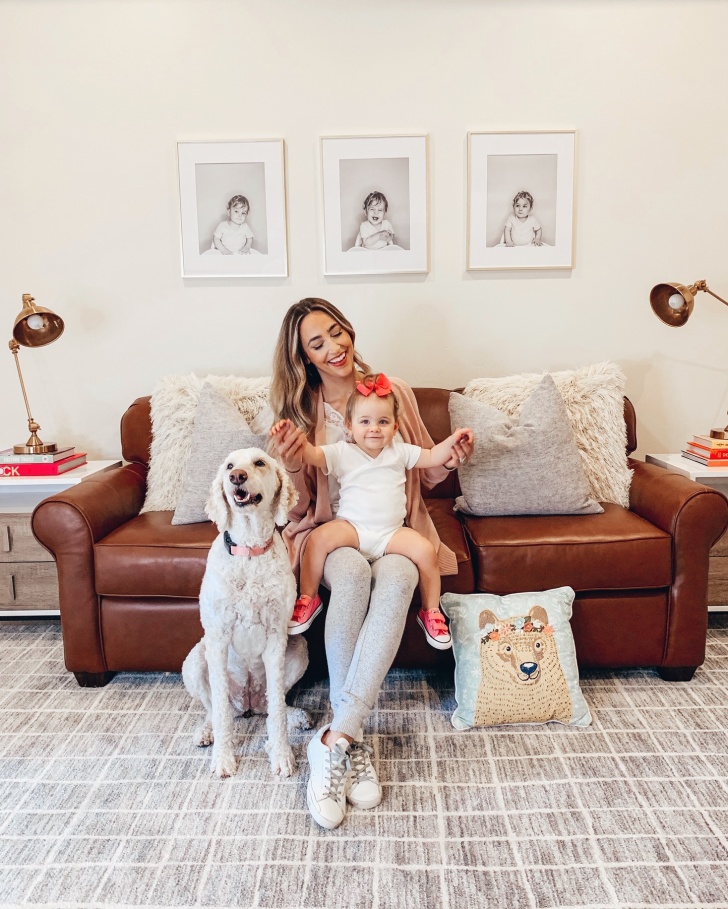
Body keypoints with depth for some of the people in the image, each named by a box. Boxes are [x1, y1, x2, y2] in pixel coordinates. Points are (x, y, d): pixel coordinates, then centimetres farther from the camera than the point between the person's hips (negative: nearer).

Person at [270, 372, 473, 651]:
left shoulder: (400, 451, 9)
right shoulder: (342, 453, -1)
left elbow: (432, 458, 16)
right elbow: (312, 454, -15)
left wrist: (452, 440, 0)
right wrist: (294, 435, -34)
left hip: (392, 533, 2)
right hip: (351, 527, -2)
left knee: (426, 550, -20)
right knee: (319, 538, -29)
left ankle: (431, 612, 3)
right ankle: (308, 598, -7)